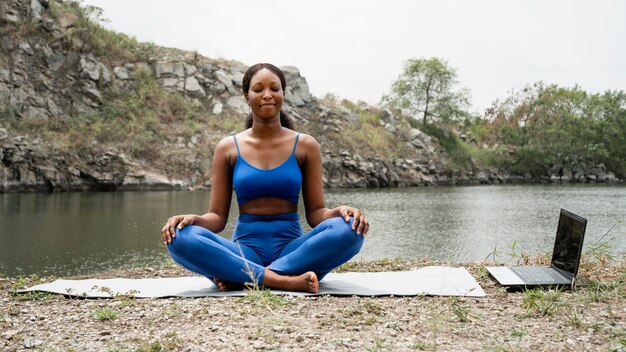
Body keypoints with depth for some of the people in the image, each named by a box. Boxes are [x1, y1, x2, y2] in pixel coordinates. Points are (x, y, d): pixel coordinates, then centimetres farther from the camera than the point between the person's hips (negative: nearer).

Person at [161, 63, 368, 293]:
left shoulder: (305, 145, 6)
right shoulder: (228, 148, 7)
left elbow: (315, 213, 5)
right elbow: (217, 216, 5)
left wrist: (340, 212, -18)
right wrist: (193, 219, -17)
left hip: (292, 248, 0)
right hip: (246, 247, 0)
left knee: (347, 230, -29)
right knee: (181, 238, -28)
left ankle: (242, 278, -26)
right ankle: (285, 280, -31)